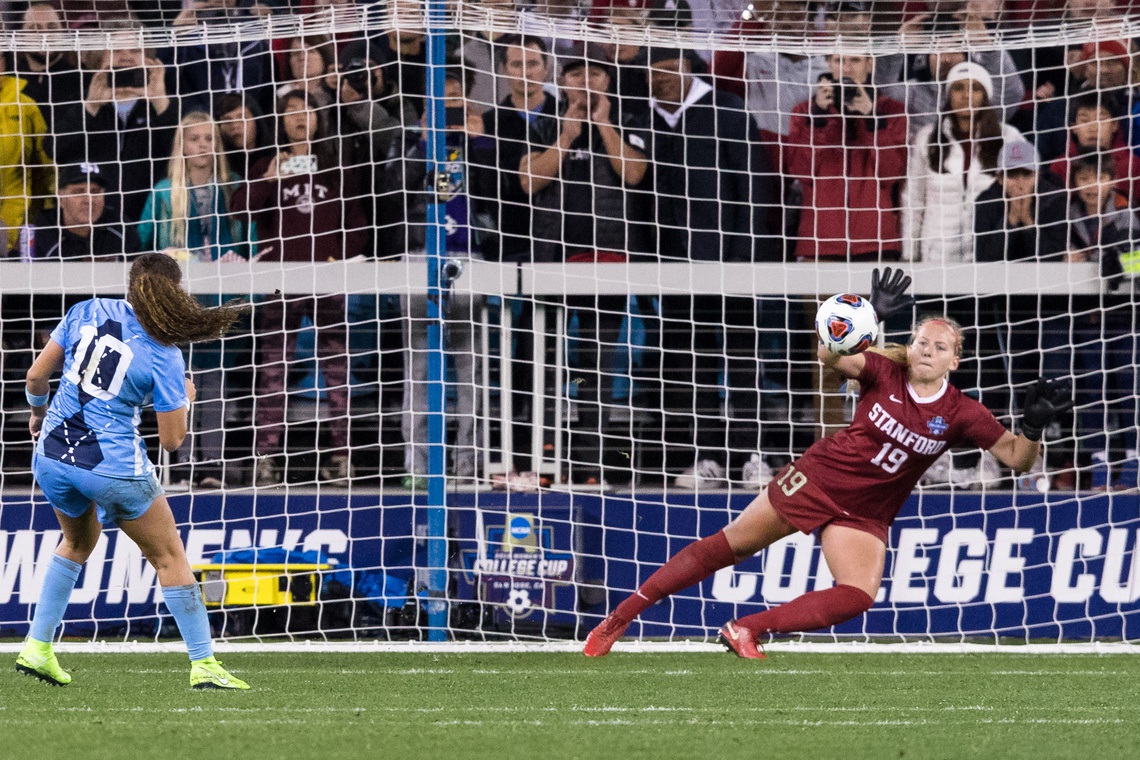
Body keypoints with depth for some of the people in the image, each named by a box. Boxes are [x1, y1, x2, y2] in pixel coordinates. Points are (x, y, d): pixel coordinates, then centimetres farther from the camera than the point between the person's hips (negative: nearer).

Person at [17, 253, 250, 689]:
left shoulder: (87, 312, -2)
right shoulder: (165, 357, -11)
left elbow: (36, 376, 3)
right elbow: (172, 440, -6)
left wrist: (38, 412, 24)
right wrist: (184, 400, 13)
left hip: (52, 455, 5)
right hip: (113, 466, -5)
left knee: (79, 541, 31)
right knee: (169, 556, 12)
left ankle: (37, 648, 25)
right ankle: (203, 665, 11)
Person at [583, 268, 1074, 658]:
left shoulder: (961, 414, -10)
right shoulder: (885, 374, -10)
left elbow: (1017, 459, -11)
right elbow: (830, 356, -20)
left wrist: (1034, 427, -32)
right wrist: (871, 317, -34)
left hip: (865, 515, 1)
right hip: (817, 478, -1)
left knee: (858, 597, -23)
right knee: (729, 545, 0)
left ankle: (746, 631, -15)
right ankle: (623, 615, 9)